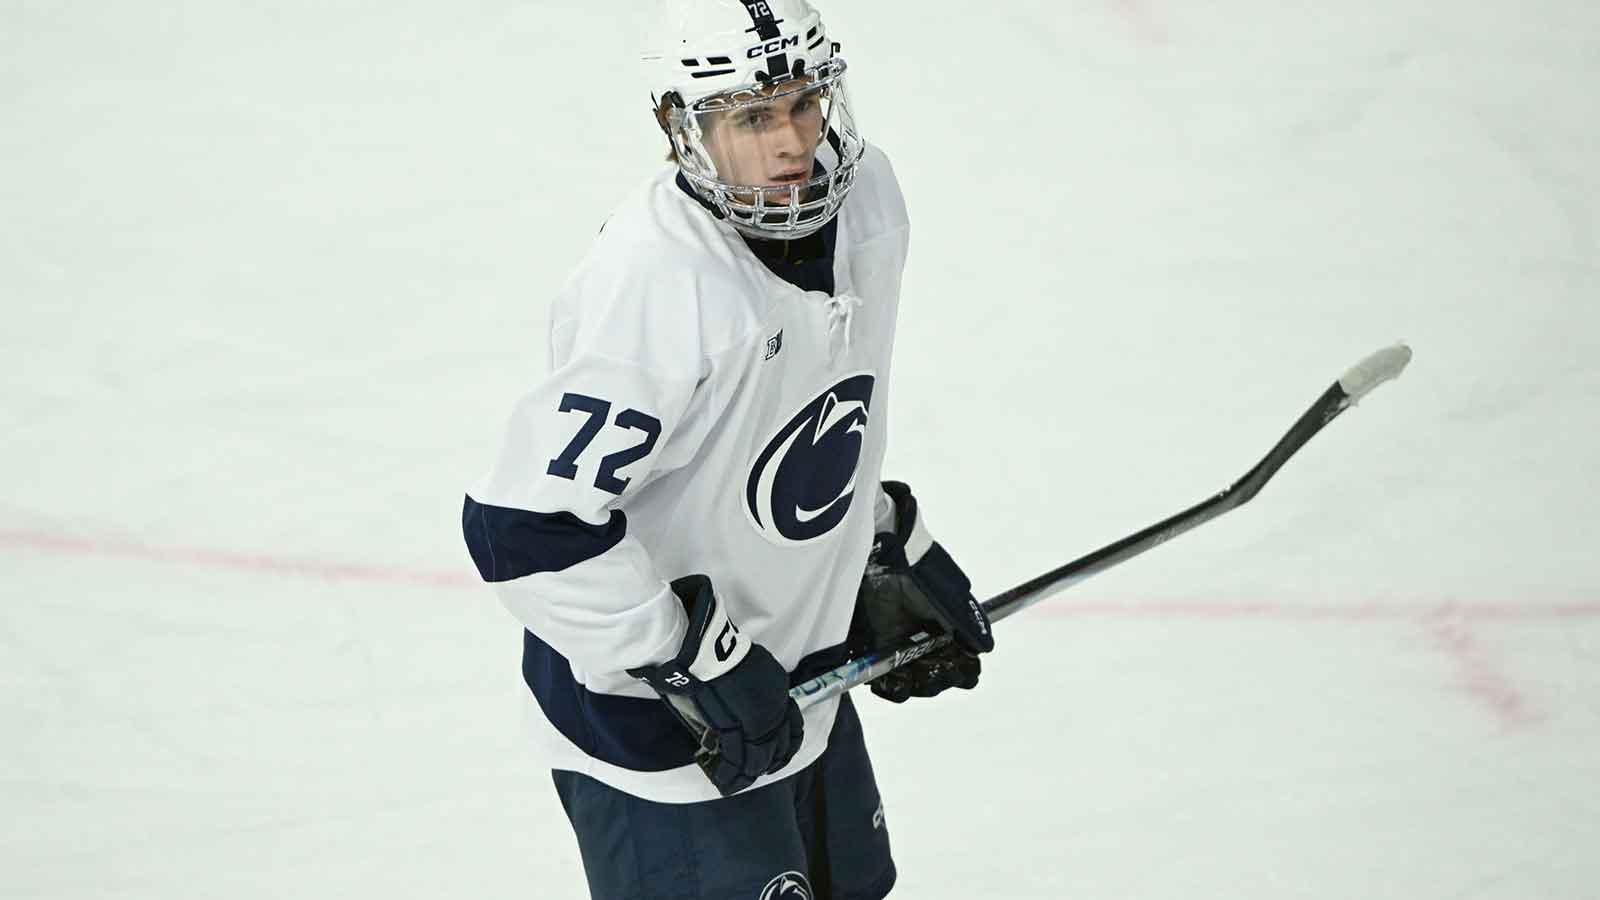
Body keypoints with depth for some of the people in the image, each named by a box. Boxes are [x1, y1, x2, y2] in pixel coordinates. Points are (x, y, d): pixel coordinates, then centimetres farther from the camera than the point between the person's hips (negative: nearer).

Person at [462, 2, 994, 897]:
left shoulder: (865, 194, -6)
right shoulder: (651, 288, -33)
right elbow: (526, 523, -31)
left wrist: (889, 549, 13)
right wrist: (694, 657, -26)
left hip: (796, 673, 9)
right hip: (650, 717, -9)